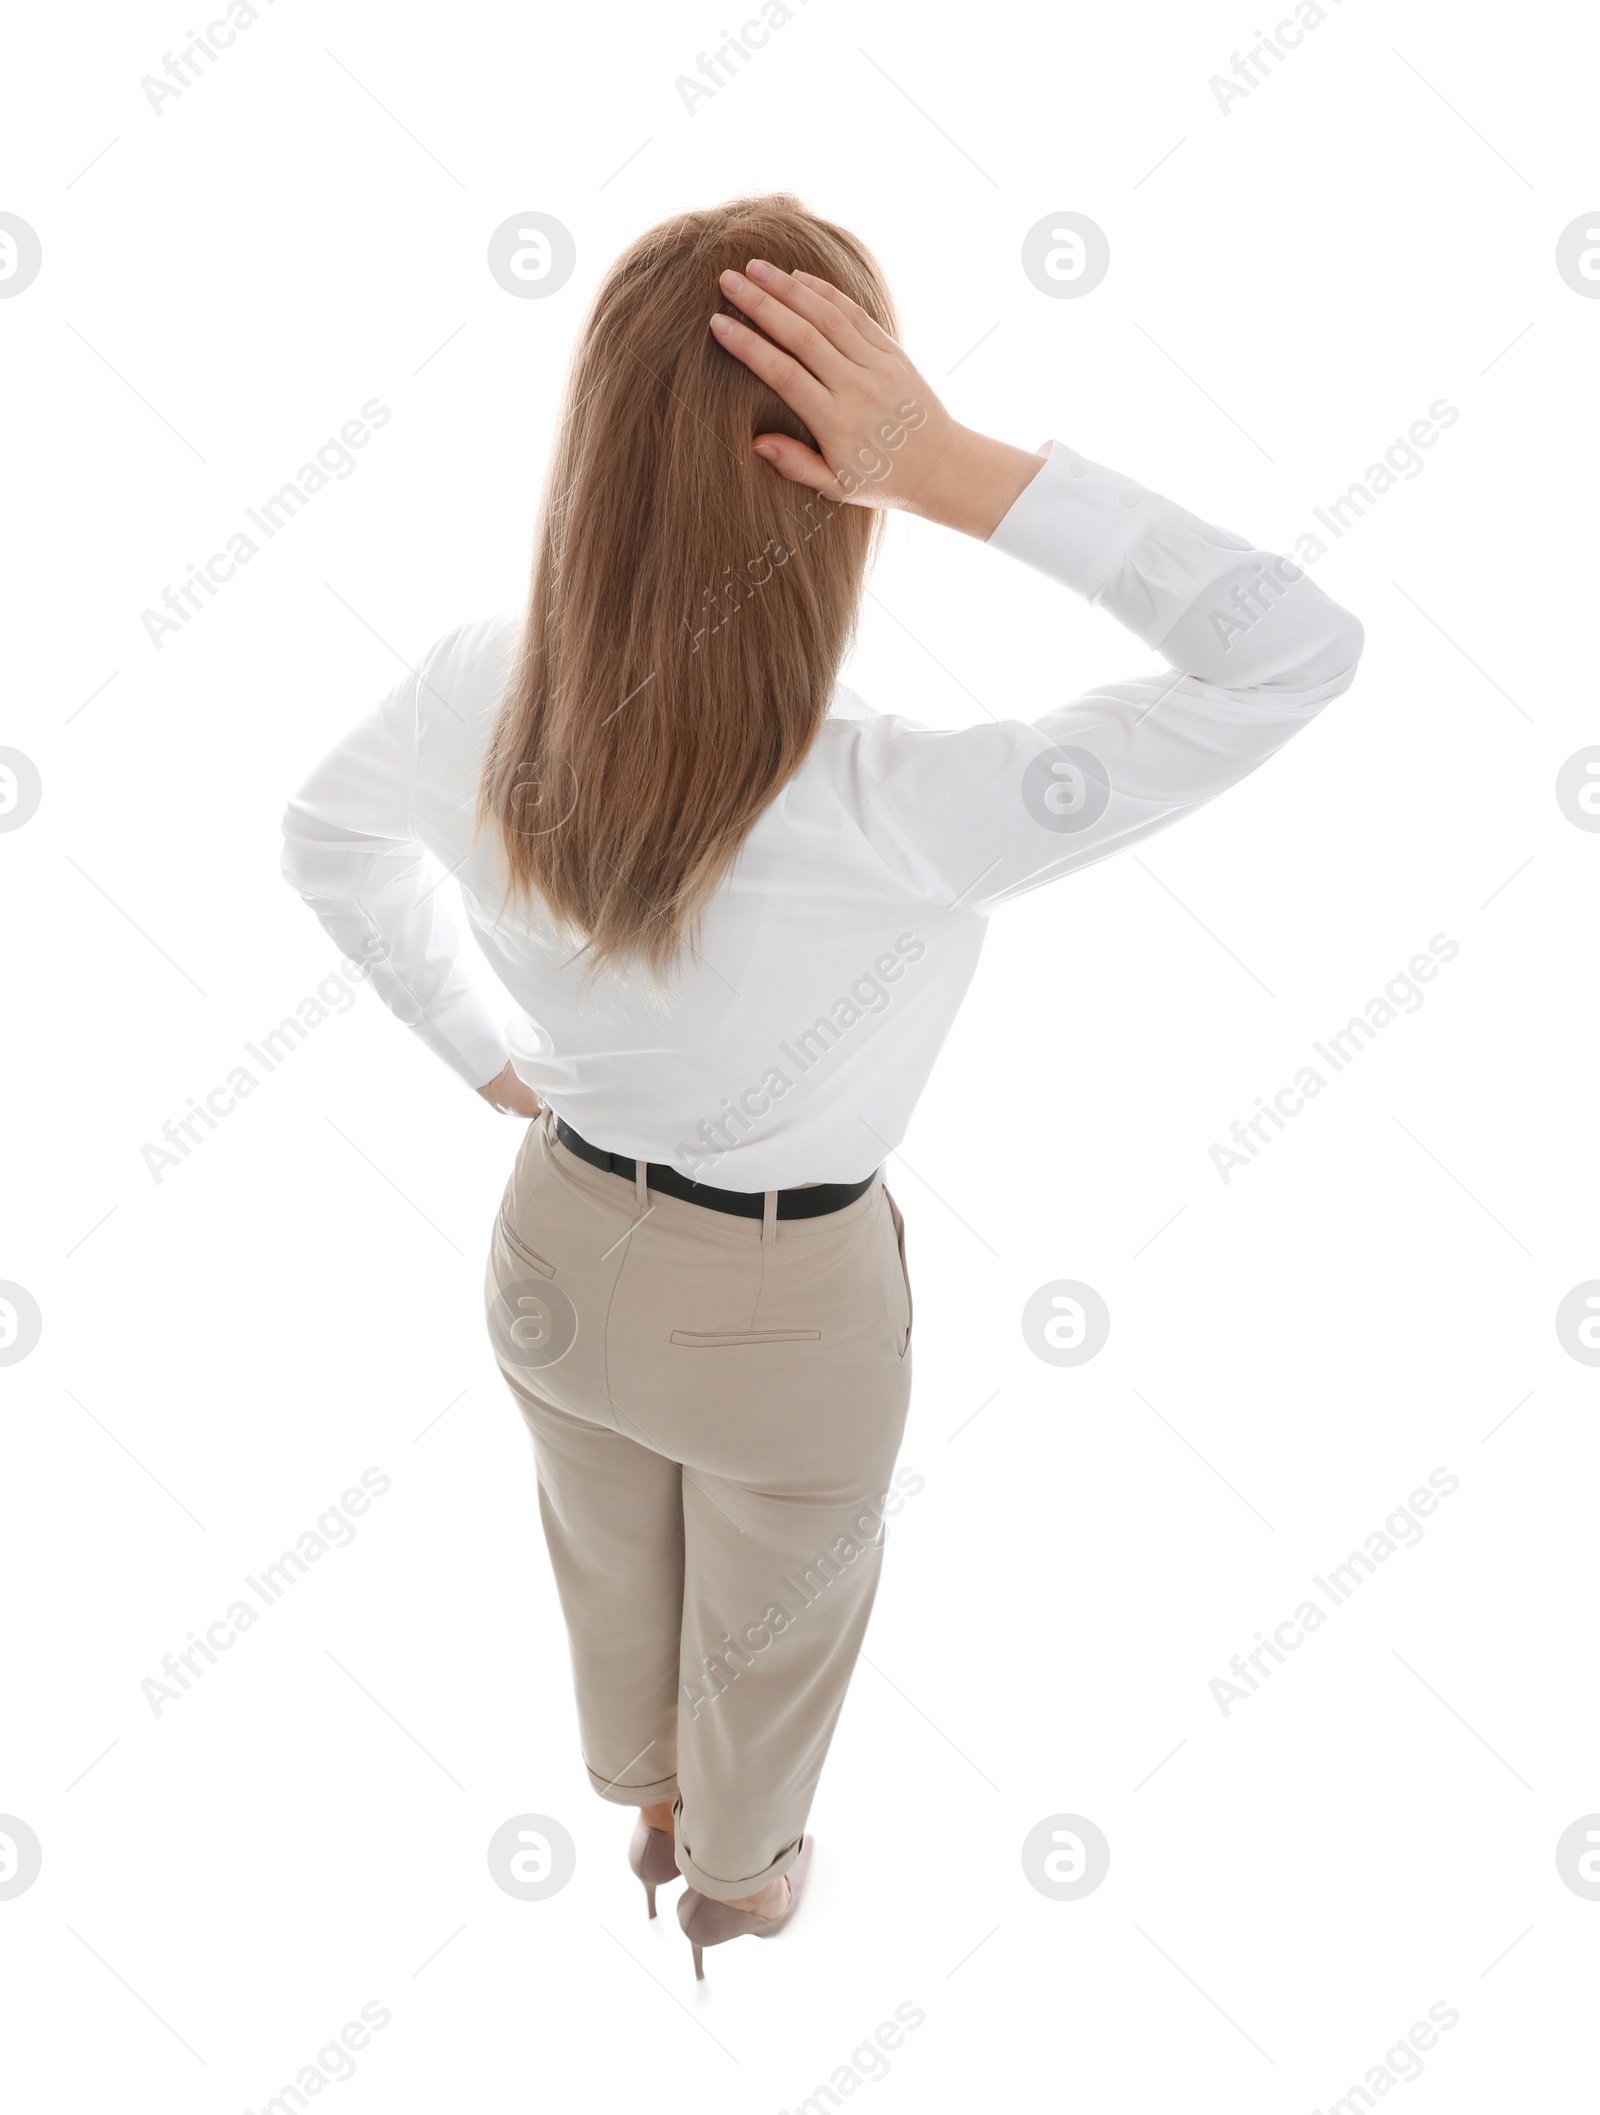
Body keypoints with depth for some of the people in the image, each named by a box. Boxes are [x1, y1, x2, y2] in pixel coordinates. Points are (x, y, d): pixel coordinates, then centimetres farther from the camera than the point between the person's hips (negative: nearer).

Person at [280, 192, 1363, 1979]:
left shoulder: (476, 702, -22)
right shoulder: (893, 821, -38)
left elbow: (326, 839, 1)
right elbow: (1298, 649, -34)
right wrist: (956, 469, -40)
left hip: (559, 1254, 5)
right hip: (785, 1311, -4)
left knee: (609, 1565, 34)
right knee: (767, 1633, 29)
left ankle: (642, 1798, 66)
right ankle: (733, 1880, 60)